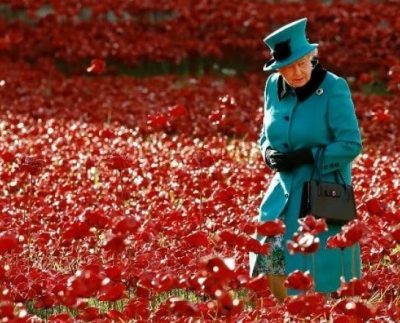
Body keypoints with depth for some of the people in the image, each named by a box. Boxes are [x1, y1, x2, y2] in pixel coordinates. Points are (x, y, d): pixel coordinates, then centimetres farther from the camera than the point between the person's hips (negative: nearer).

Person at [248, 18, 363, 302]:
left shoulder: (334, 89, -15)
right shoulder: (274, 87, 3)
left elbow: (351, 145, -16)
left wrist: (305, 157, -20)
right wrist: (269, 153, -5)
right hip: (285, 190, 6)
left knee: (317, 278, -1)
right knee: (272, 264, 4)